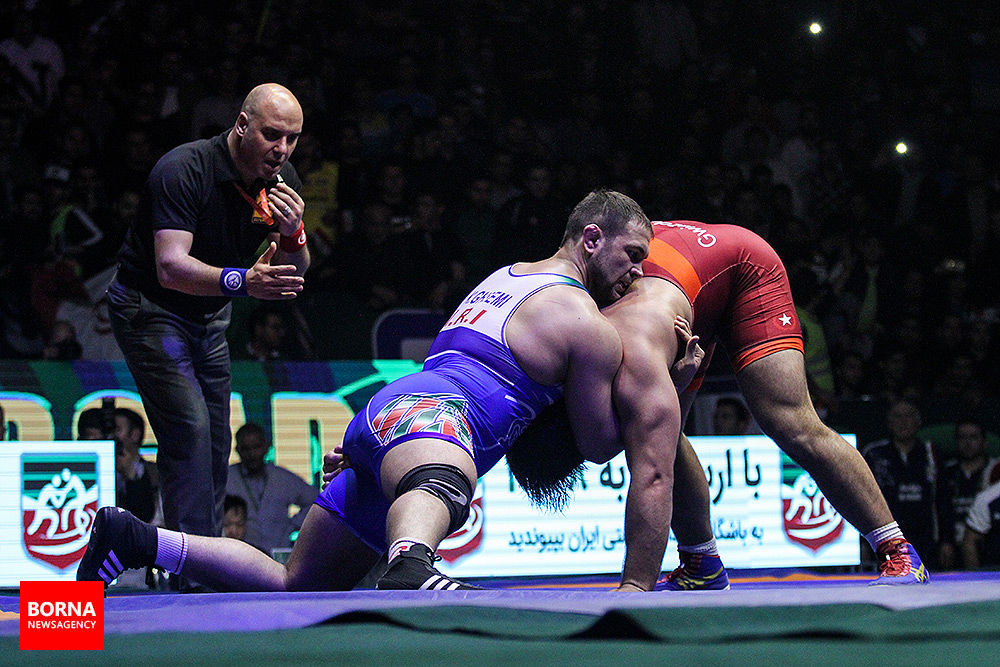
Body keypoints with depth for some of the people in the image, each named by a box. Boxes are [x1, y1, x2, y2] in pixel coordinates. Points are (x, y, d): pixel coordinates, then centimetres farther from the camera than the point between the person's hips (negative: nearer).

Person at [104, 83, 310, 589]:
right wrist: (241, 280, -54)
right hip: (149, 306, -7)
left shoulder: (282, 182, -6)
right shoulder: (184, 170, -28)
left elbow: (294, 273, -1)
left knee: (214, 445, 5)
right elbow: (171, 266, -38)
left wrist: (292, 234, -23)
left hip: (209, 317, 8)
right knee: (190, 425, -21)